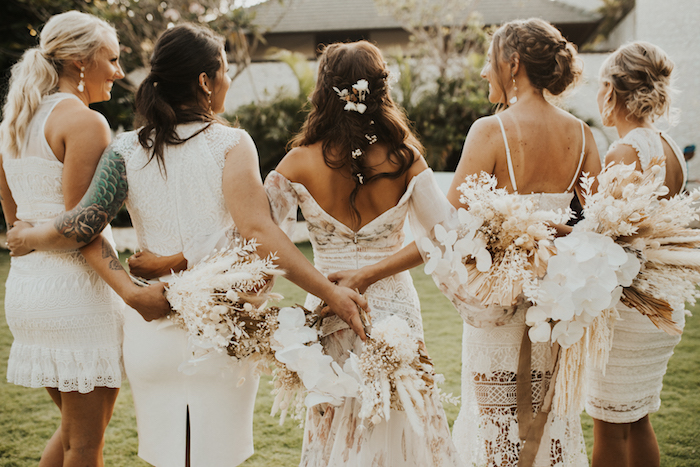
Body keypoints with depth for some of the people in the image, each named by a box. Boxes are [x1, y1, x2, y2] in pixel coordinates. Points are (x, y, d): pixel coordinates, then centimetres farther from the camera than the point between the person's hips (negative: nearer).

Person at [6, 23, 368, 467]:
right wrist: (330, 291, -19)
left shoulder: (127, 150, 0)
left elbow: (83, 226, -5)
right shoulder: (230, 144, -9)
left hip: (152, 328, 3)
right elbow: (258, 231, -20)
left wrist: (28, 237, 15)